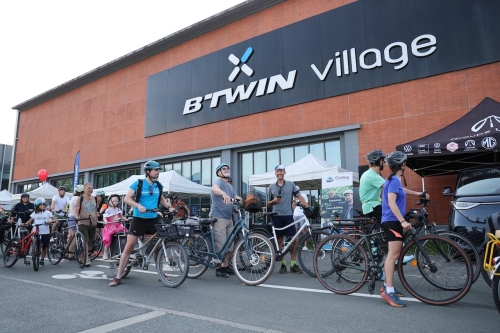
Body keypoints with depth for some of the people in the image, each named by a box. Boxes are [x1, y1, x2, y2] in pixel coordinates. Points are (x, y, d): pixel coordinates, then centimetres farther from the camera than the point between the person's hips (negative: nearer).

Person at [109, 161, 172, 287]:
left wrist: (169, 207, 5)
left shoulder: (159, 185, 5)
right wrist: (138, 205, -28)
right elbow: (127, 198, -11)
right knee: (129, 247, 0)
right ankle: (118, 277, 9)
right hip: (139, 219, -3)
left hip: (153, 219, 3)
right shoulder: (138, 183, -7)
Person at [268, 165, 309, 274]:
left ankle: (293, 264, 10)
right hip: (276, 216, 1)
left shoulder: (291, 184, 7)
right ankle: (283, 264, 16)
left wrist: (307, 206, -13)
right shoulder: (272, 187, 9)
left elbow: (299, 196, 2)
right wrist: (274, 201, -8)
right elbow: (268, 203, 14)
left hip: (288, 215, 0)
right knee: (279, 240, 5)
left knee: (295, 239, -4)